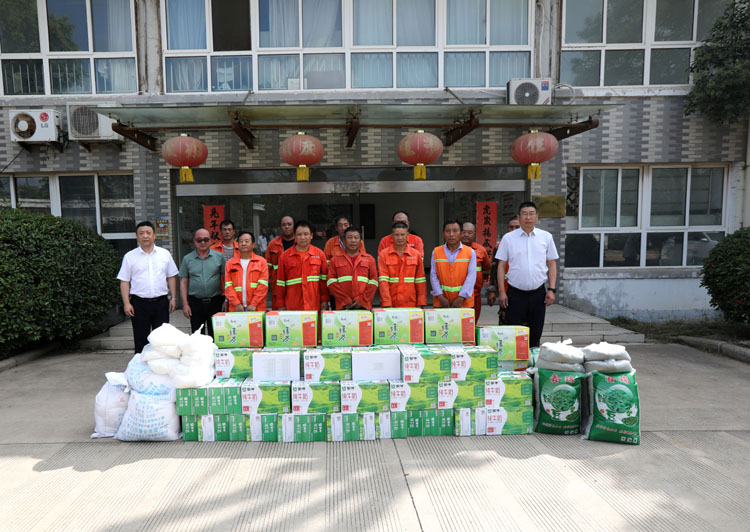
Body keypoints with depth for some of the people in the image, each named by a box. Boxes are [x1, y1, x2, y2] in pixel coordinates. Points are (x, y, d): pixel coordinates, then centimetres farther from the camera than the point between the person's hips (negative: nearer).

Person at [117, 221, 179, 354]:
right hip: (139, 303, -1)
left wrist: (173, 298, 4)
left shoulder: (164, 254, 7)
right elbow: (124, 281, 2)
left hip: (161, 302, 1)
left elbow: (171, 277, 9)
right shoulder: (129, 256, 3)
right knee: (141, 339, 5)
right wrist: (126, 303, -6)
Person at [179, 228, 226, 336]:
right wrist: (185, 304, 0)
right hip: (195, 303, 1)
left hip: (215, 302, -1)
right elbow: (183, 282, 6)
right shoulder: (187, 259, 5)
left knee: (215, 335, 6)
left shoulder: (219, 256, 3)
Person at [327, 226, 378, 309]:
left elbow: (373, 283, 4)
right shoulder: (335, 260, 10)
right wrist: (345, 301, -8)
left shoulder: (369, 259, 12)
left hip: (364, 306, 1)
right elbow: (331, 282, 2)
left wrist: (362, 300, -7)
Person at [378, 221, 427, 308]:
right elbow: (383, 280, -5)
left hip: (411, 304, 1)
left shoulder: (416, 254, 7)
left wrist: (421, 304, -1)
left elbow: (420, 281, 6)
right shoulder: (384, 254, 1)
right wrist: (387, 304, -12)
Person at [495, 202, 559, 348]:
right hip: (515, 293, -2)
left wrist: (552, 290, 0)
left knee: (536, 334, 11)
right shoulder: (508, 238, 0)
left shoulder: (546, 237, 5)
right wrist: (501, 292, -4)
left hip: (538, 293, 2)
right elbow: (501, 265, 1)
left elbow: (552, 264, 8)